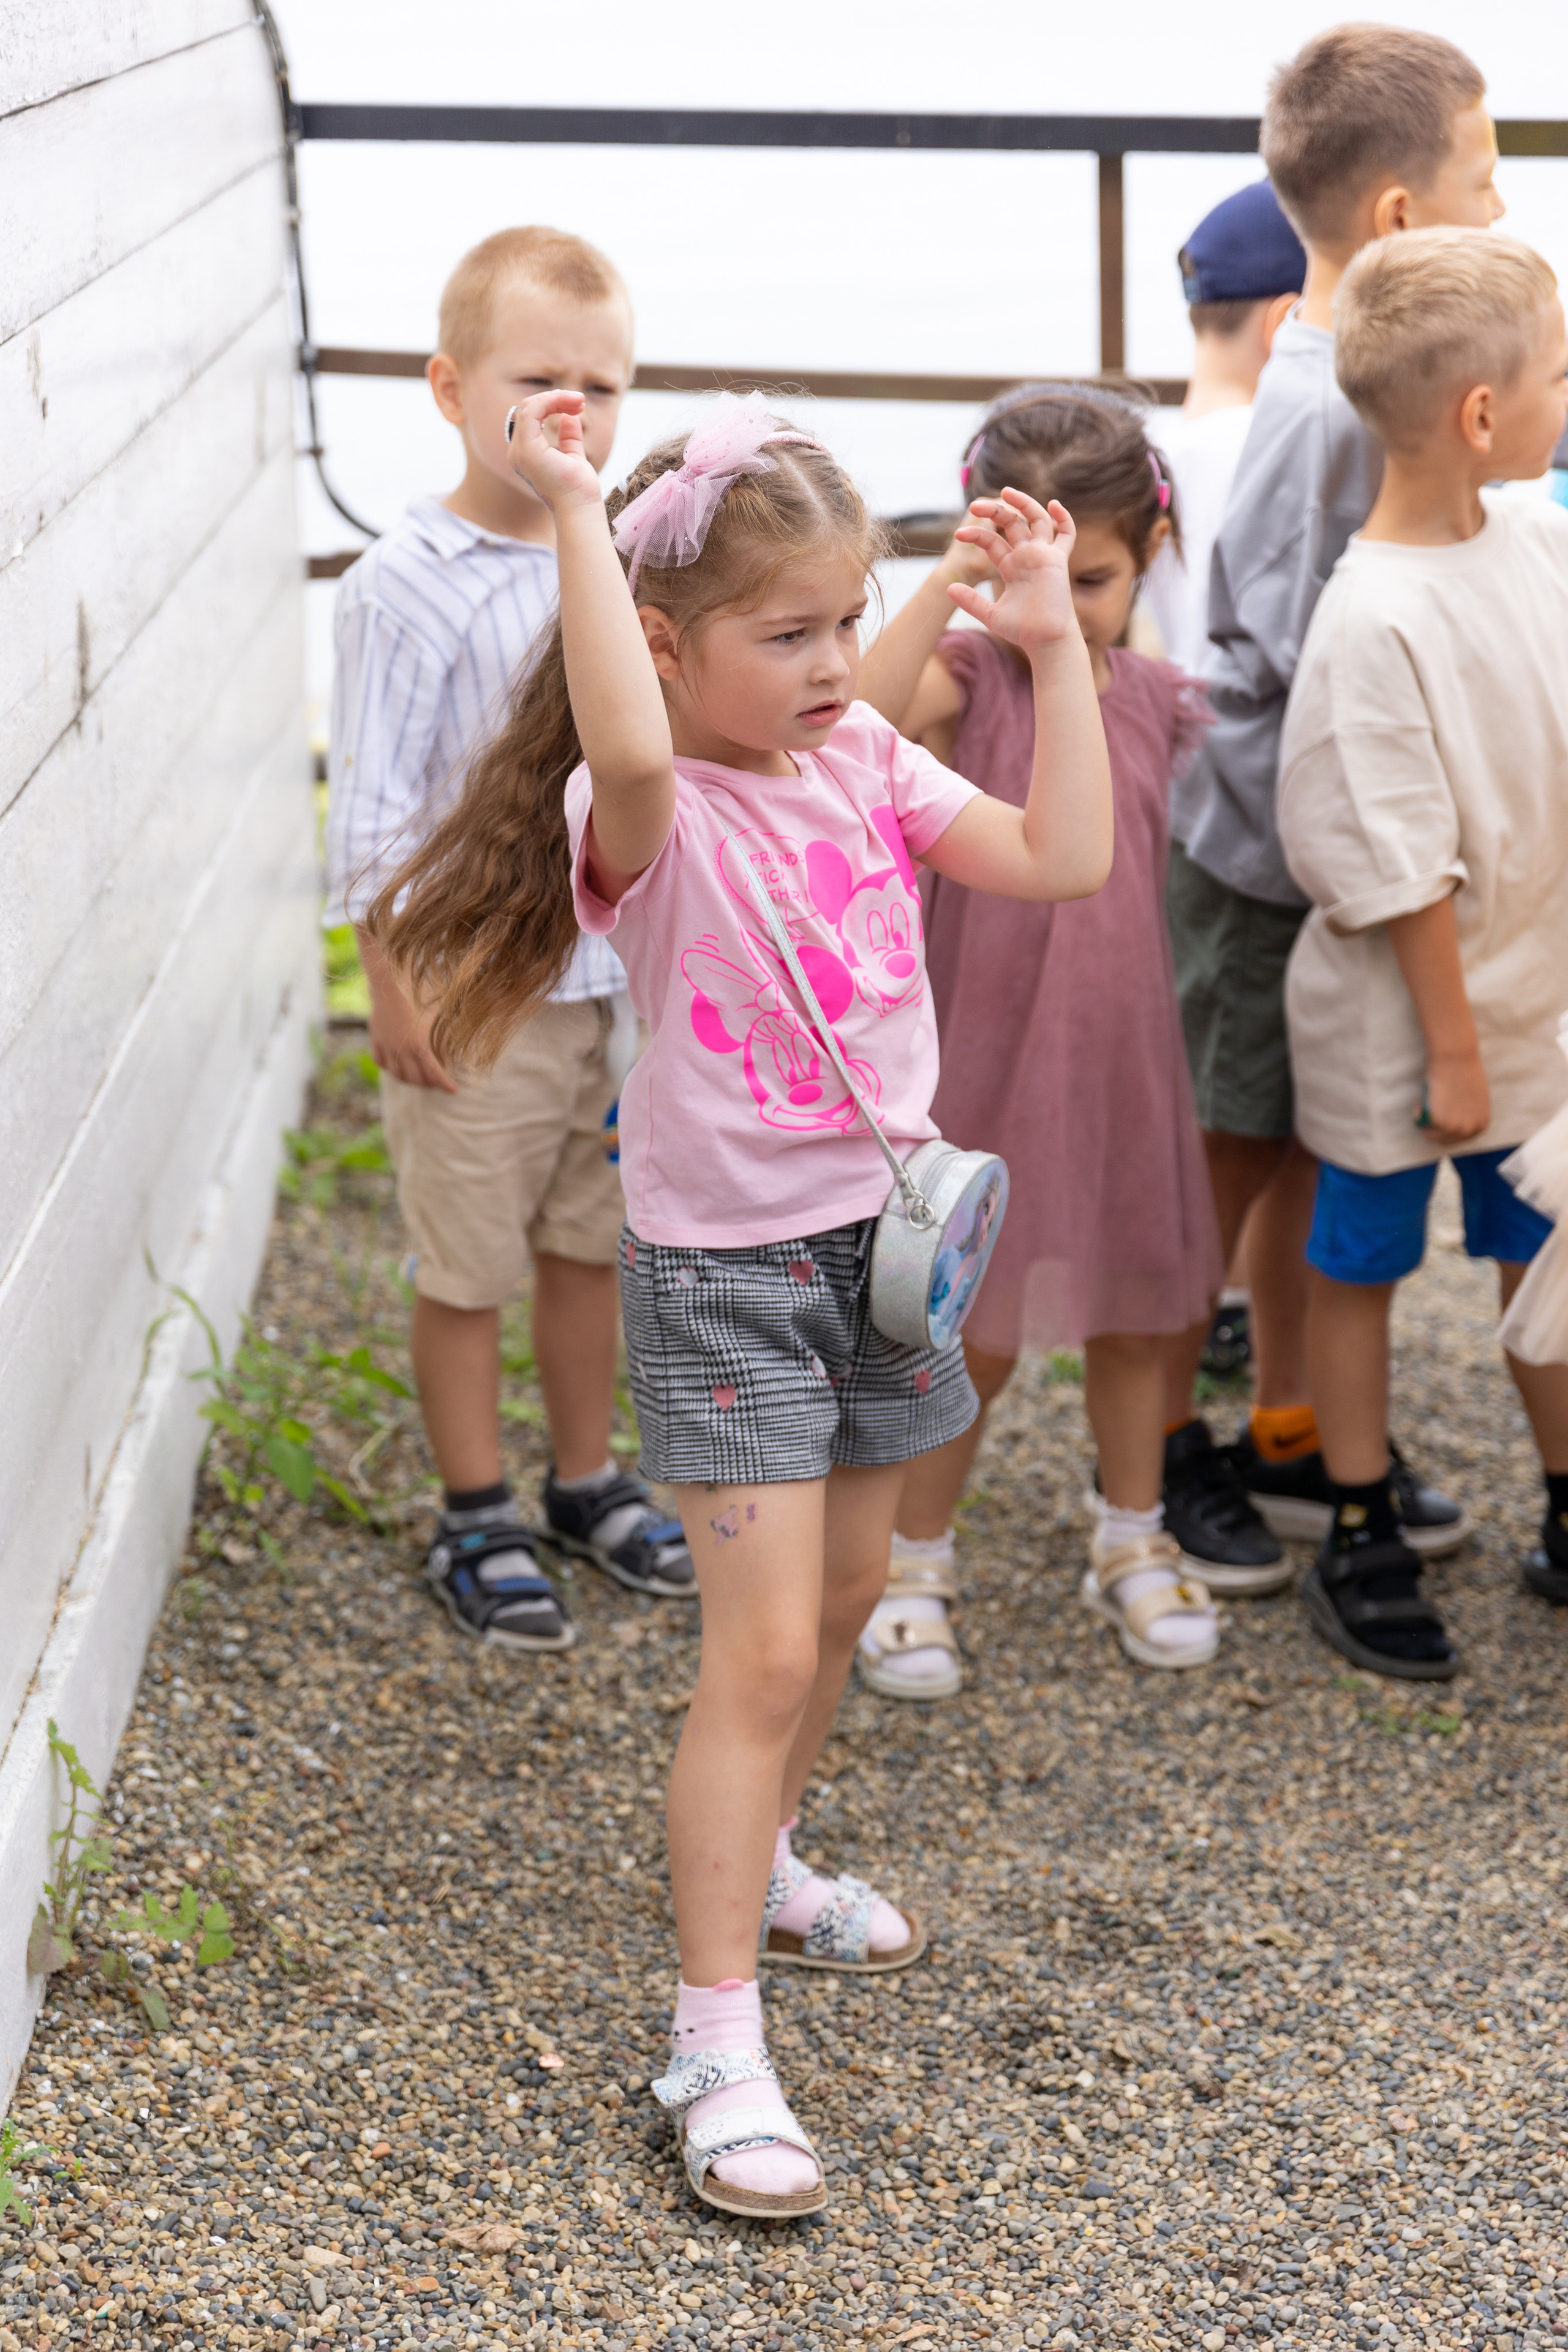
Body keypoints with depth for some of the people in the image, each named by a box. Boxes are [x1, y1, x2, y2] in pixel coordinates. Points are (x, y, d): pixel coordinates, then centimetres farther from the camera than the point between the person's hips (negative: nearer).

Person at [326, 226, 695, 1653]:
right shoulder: (408, 586, -14)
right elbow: (375, 814, -12)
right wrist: (398, 984, -12)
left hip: (617, 974, 5)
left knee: (593, 1241, 18)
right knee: (467, 1264, 8)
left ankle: (589, 1480, 36)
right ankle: (476, 1521, 24)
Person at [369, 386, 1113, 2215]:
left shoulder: (867, 765, 0)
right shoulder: (650, 816, -20)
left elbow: (1062, 859, -1)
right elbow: (627, 752, -46)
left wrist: (1052, 645, -5)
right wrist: (576, 515, -41)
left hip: (874, 1236, 7)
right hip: (725, 1263, -7)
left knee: (841, 1595, 21)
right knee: (762, 1648, -10)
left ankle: (755, 1862, 47)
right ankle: (716, 2045, -2)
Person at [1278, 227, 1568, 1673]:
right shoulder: (1373, 622, -25)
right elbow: (1405, 874, -21)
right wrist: (1450, 1048, -16)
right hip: (1402, 1018, -7)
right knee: (1364, 1268, 12)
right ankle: (1361, 1543, 26)